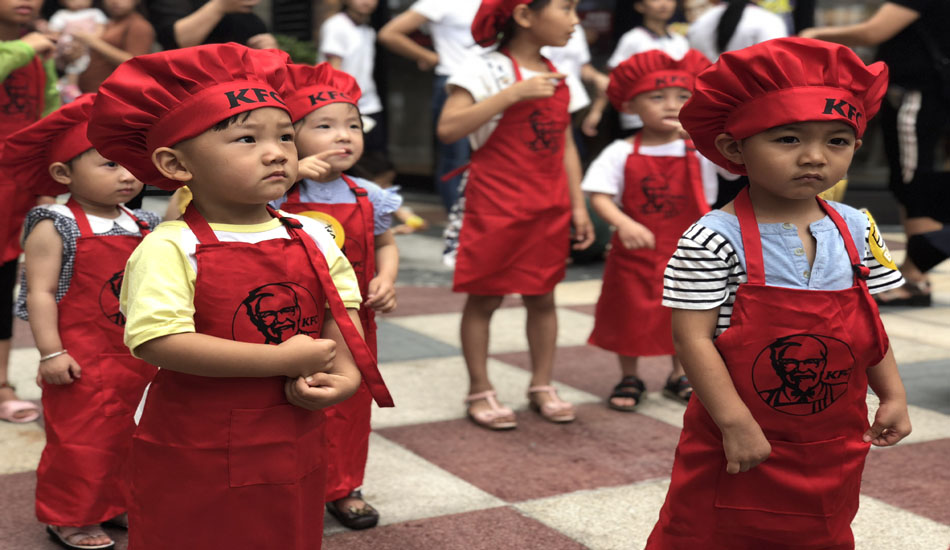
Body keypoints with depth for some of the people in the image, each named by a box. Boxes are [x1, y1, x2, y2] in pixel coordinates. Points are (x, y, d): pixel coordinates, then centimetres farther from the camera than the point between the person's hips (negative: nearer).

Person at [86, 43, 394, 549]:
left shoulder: (311, 237, 1)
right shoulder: (169, 248, -17)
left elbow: (341, 311, 8)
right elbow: (159, 342, -26)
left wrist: (344, 372, -14)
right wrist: (282, 360, -25)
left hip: (294, 445, 5)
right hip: (194, 458, -5)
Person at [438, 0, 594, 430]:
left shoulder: (557, 78, 9)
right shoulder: (487, 71, -11)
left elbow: (566, 148, 15)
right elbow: (448, 128, -23)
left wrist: (578, 206, 11)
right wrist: (514, 93, -25)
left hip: (549, 209, 6)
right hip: (496, 208, -6)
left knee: (542, 297, 11)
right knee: (484, 298, 3)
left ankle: (541, 386, 23)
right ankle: (479, 391, 14)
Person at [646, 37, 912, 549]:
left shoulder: (856, 230, 0)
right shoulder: (714, 239, -19)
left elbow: (867, 322, 11)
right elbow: (693, 337, -20)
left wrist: (893, 395, 9)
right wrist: (736, 423, -22)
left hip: (833, 443, 5)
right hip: (737, 443, -5)